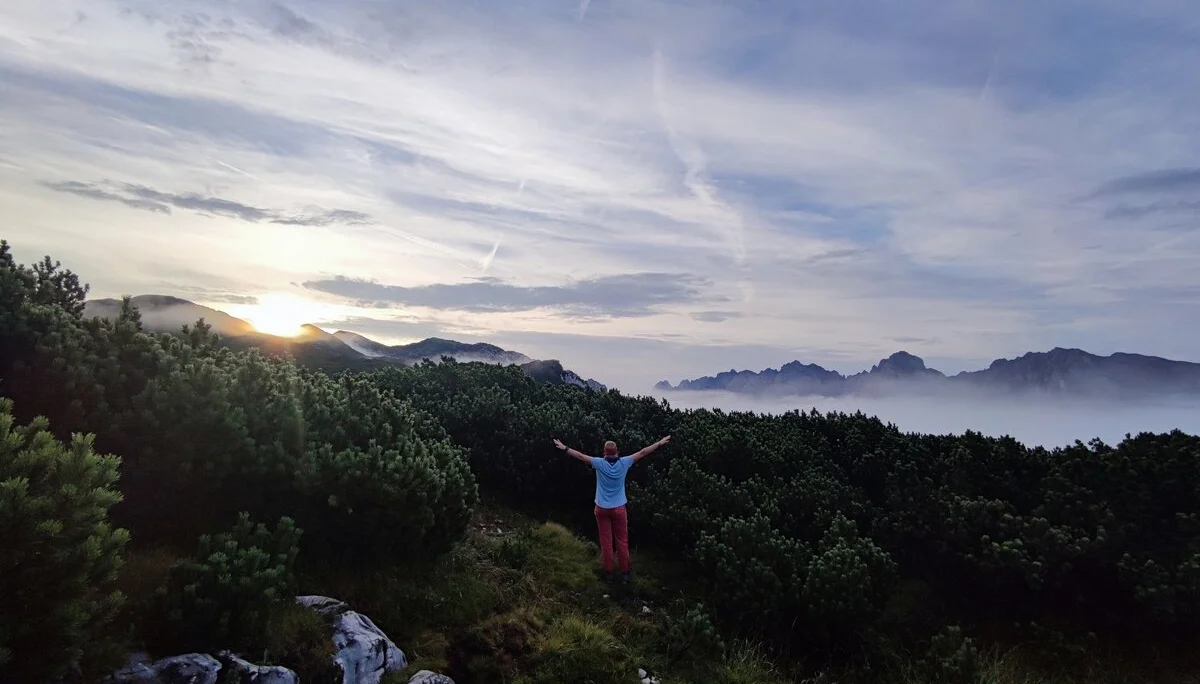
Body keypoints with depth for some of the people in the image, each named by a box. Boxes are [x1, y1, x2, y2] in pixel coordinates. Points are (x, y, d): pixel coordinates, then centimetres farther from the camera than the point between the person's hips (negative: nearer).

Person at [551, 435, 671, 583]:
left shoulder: (600, 463, -10)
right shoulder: (624, 463, -8)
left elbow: (580, 455, -3)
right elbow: (643, 453, -1)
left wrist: (565, 448, 9)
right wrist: (660, 443, 7)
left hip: (602, 509, 0)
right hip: (619, 509, 1)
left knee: (606, 542, 8)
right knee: (622, 541, 9)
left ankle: (608, 573, 16)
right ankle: (625, 573, 16)